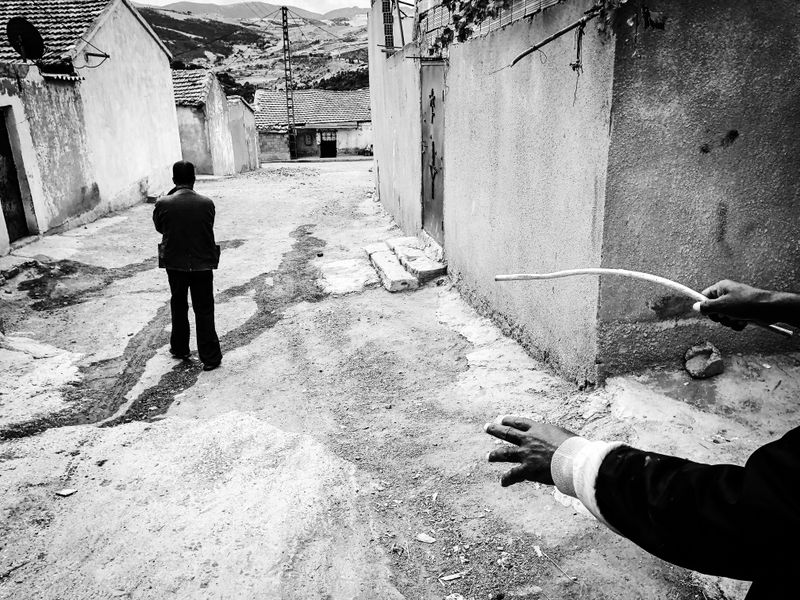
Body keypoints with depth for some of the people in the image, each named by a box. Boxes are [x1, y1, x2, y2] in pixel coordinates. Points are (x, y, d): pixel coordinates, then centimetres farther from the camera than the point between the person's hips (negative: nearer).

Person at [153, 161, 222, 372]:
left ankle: (180, 348, 33)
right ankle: (210, 357, 10)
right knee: (204, 310, 7)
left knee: (178, 306, 21)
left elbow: (159, 228, 6)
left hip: (174, 263, 1)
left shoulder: (163, 204, -11)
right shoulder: (207, 203, -12)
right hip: (202, 263, -1)